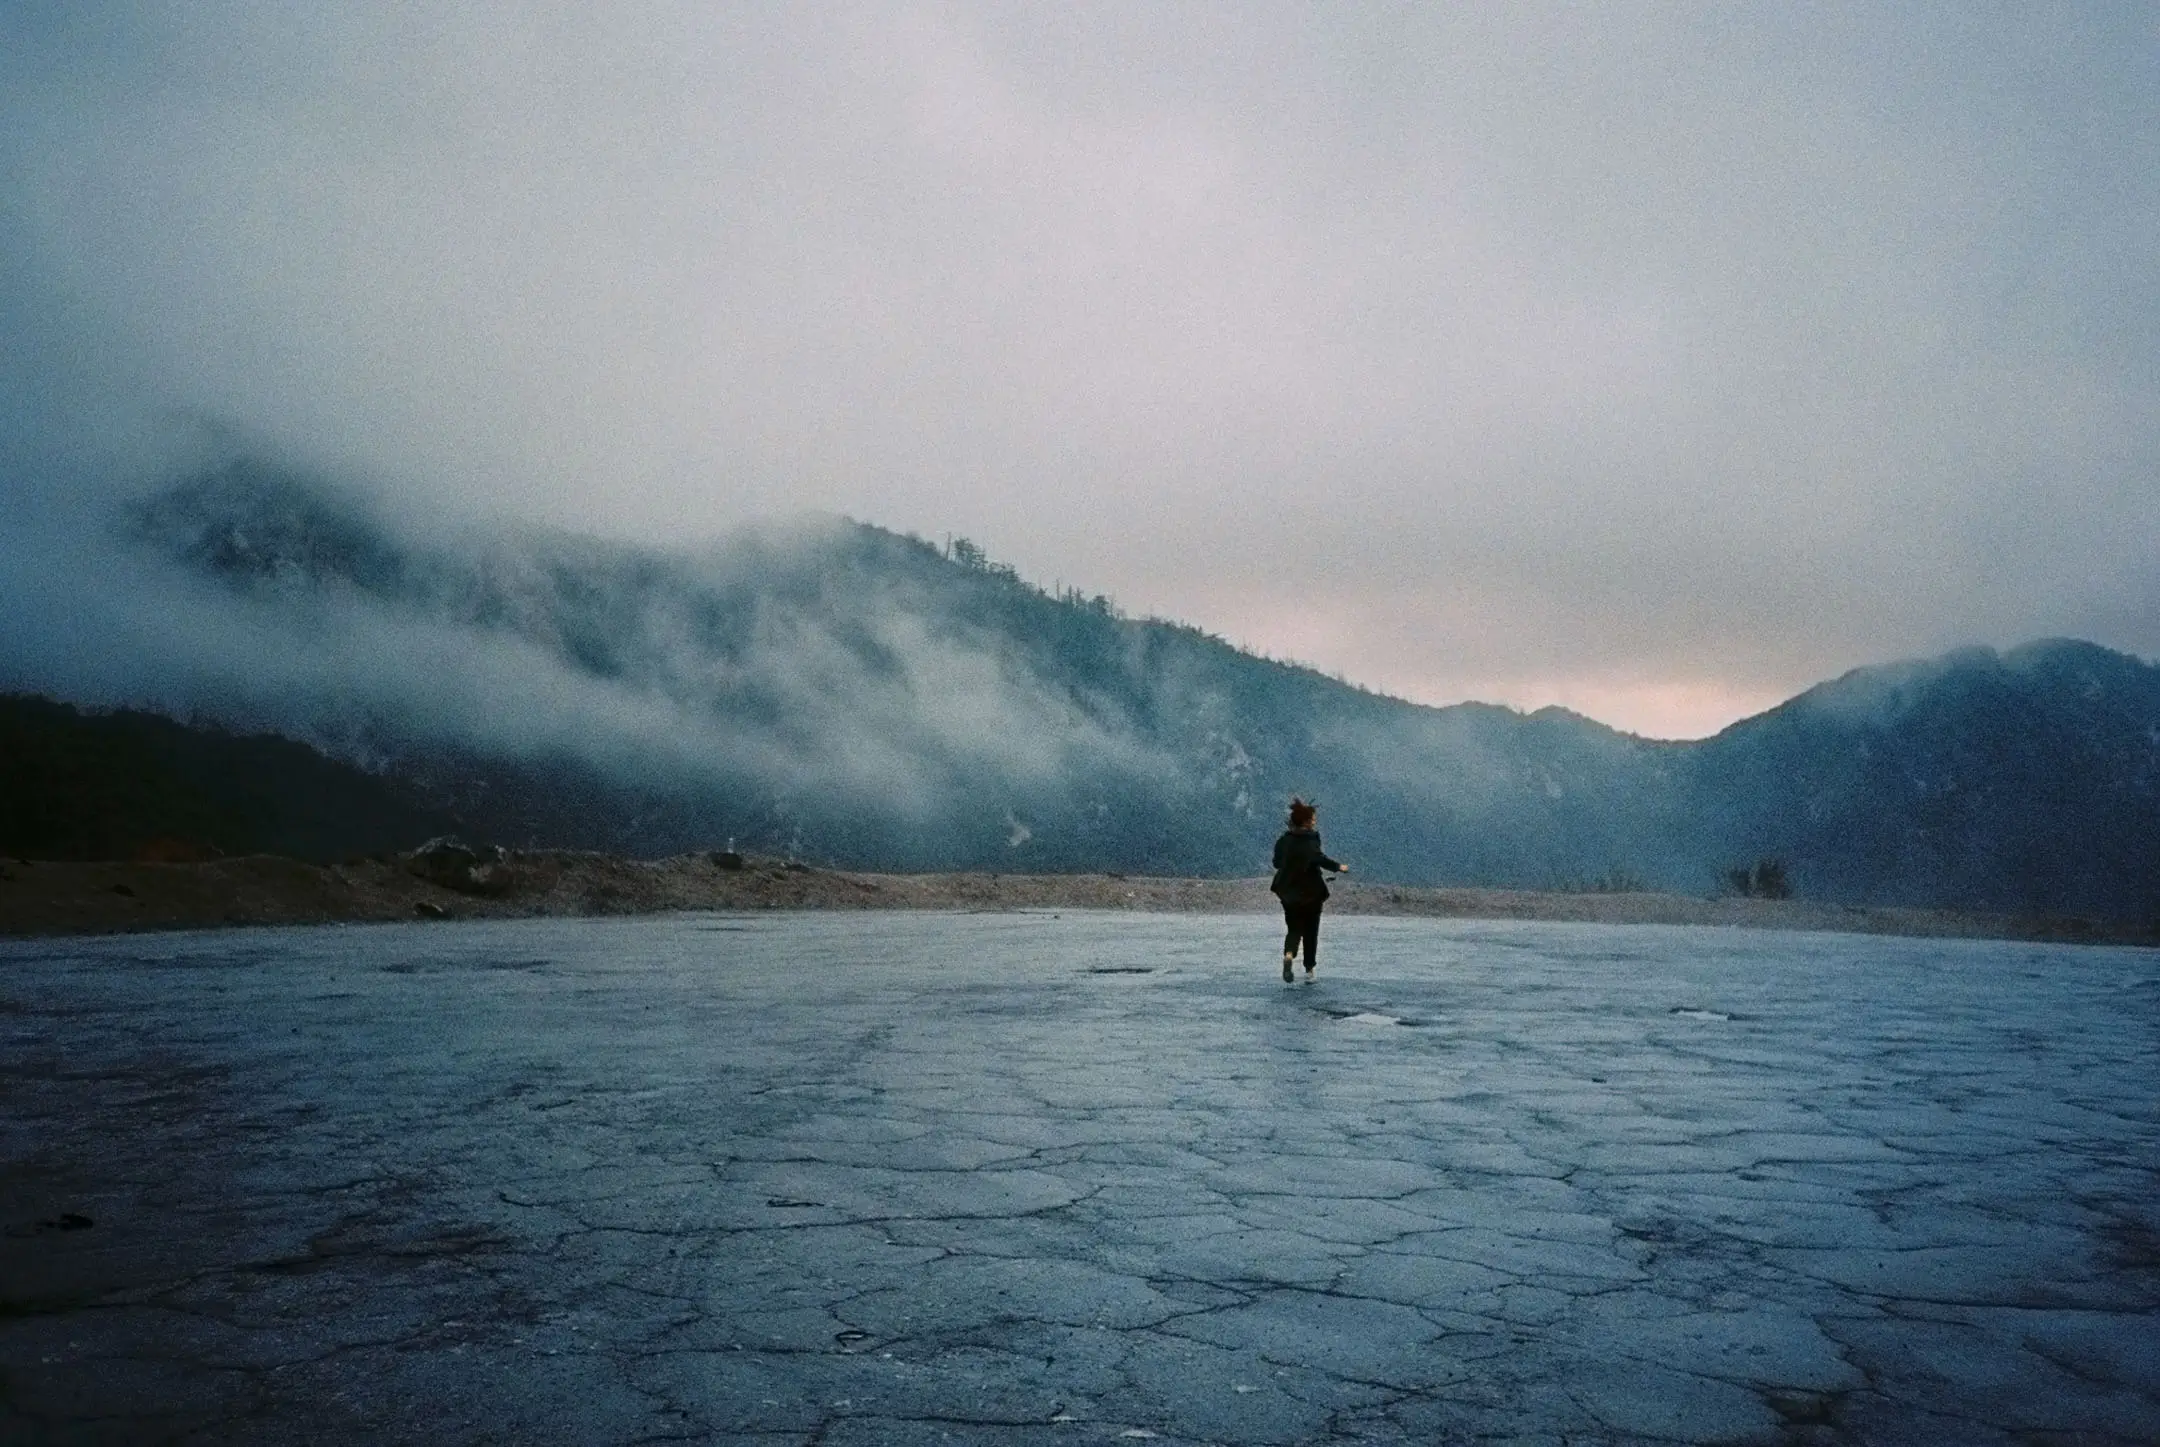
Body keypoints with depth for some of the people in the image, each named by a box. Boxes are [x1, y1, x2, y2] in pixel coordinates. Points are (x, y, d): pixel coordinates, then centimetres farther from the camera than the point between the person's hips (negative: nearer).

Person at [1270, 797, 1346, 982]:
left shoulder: (1284, 839, 3)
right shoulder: (1311, 838, -12)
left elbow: (1277, 862, 12)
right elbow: (1318, 858, -28)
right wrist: (1338, 867, -21)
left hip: (1289, 891, 4)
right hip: (1311, 891, -4)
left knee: (1293, 928, 11)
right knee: (1310, 930, 11)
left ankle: (1288, 954, -20)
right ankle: (1309, 969, 15)